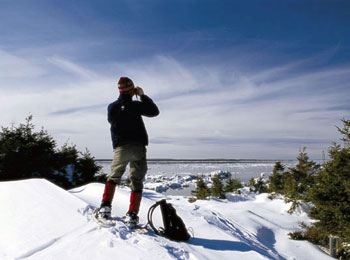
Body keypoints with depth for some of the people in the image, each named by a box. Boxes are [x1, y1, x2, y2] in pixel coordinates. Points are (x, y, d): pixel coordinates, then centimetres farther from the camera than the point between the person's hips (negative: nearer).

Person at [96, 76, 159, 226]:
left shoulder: (112, 107, 5)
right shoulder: (135, 105, -2)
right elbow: (154, 111, 6)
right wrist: (143, 95, 12)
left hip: (120, 148, 3)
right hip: (138, 147, -2)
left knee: (113, 177, 19)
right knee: (137, 181, 6)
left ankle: (105, 207, 4)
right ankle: (132, 214, 2)